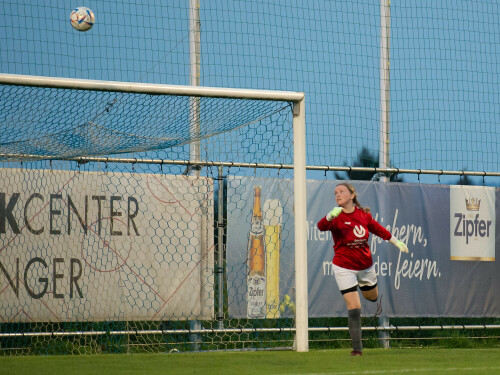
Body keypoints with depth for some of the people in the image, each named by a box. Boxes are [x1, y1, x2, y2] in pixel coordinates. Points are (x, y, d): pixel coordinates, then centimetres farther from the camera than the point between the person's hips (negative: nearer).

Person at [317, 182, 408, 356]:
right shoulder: (336, 217, -16)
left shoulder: (364, 215, -5)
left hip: (366, 266, 4)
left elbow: (378, 229, 13)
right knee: (354, 308, -11)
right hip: (344, 268, -4)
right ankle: (357, 348, -3)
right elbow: (321, 226, -37)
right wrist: (331, 215, -57)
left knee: (372, 297, 28)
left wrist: (396, 242, 23)